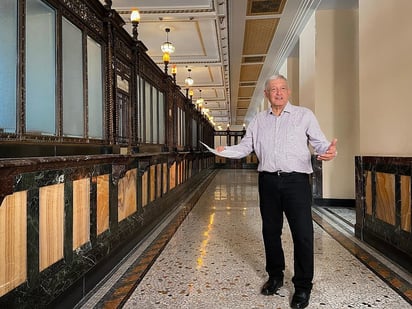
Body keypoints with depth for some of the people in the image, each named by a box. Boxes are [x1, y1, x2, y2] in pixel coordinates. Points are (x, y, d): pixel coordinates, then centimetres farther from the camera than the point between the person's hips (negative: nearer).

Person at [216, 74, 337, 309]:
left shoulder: (304, 115, 5)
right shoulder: (259, 120, 15)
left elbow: (320, 143, 0)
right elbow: (245, 147, 14)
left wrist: (329, 151, -23)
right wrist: (226, 150, -5)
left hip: (296, 180, -3)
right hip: (268, 181, 4)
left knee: (303, 233, -3)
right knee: (270, 230, 12)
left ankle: (303, 286, 14)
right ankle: (275, 276, 31)